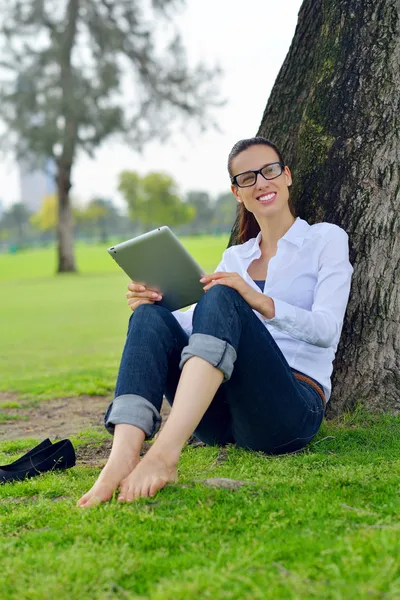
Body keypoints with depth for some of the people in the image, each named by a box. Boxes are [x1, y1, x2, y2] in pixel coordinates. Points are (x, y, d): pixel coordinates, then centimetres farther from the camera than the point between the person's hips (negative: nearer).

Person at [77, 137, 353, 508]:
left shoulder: (326, 238, 10)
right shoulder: (235, 257, 25)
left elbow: (326, 329, -6)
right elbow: (203, 324, 14)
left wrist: (261, 302, -22)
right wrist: (154, 303, -6)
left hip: (293, 410, -5)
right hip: (223, 420, 5)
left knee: (221, 300, -29)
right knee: (151, 316, -19)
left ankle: (165, 453, -48)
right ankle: (123, 458, -43)